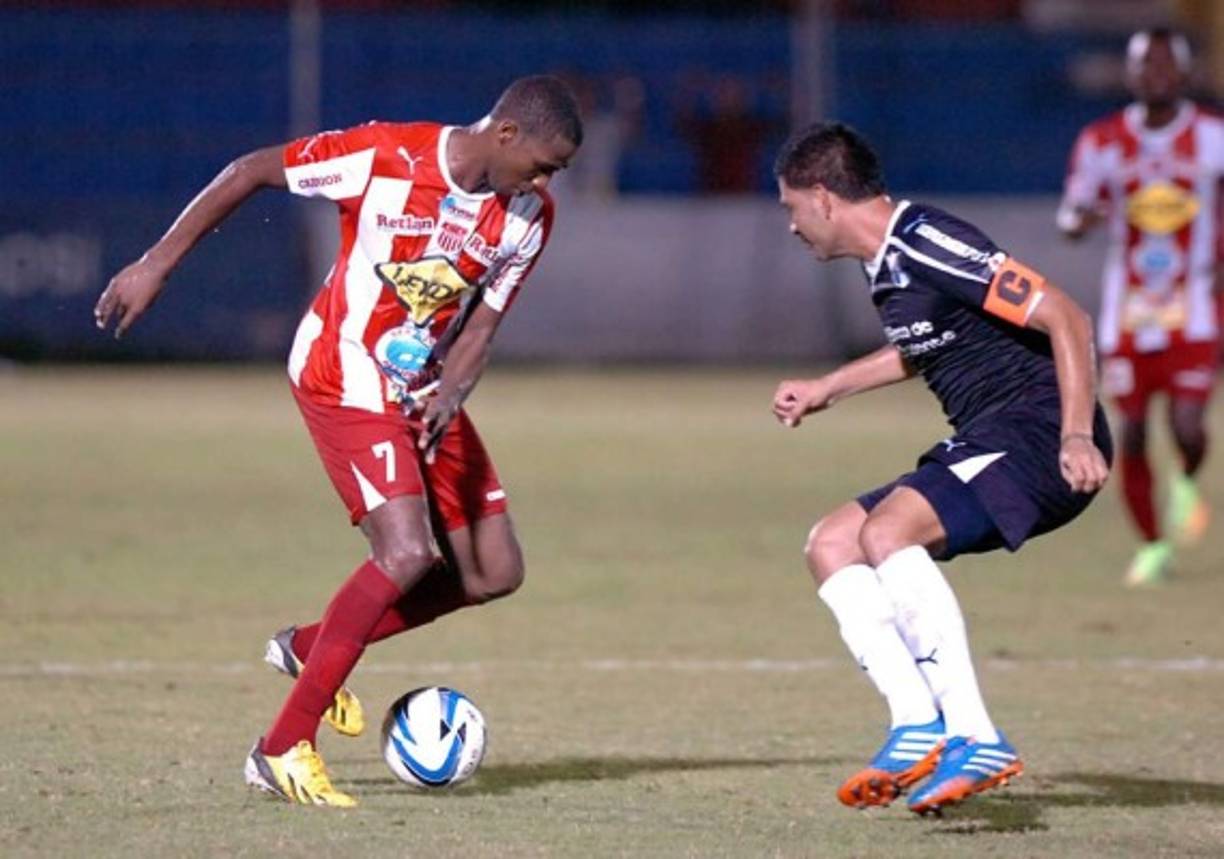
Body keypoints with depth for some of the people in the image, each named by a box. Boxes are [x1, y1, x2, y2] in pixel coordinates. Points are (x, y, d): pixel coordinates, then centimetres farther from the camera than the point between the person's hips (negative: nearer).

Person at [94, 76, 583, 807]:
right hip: (346, 382, -7)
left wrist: (449, 397, -22)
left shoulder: (530, 216, -5)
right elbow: (249, 173, -13)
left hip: (425, 392, 7)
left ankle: (308, 648, 20)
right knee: (408, 555, -22)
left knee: (494, 573, 3)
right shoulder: (388, 156, -22)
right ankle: (284, 750, -15)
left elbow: (481, 323, 0)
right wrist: (159, 265, -12)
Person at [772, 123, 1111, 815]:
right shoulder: (888, 264, 13)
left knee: (886, 531, -29)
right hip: (983, 445, 10)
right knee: (831, 544, 6)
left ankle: (975, 738, -29)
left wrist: (1077, 437, -28)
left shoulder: (931, 248, -17)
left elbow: (1067, 319, -21)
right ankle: (918, 729, -5)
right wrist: (826, 389, 41)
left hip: (1038, 435, -10)